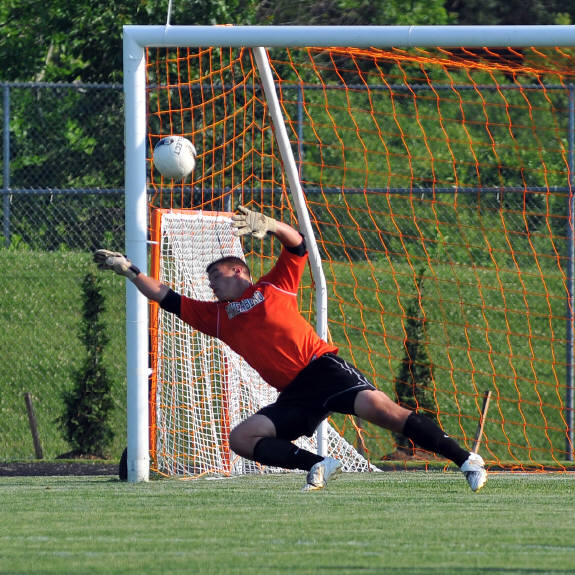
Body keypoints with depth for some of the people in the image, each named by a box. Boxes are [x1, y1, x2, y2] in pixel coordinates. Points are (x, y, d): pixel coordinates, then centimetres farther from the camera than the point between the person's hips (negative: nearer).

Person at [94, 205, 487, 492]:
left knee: (378, 407, -25)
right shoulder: (216, 315, 24)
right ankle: (317, 466, -20)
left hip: (321, 367, -6)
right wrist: (127, 269, 22)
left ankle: (466, 460, -24)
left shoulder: (275, 287, 13)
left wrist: (266, 225, -12)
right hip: (294, 396, 6)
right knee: (240, 438, -12)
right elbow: (166, 298, 26)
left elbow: (298, 244, 4)